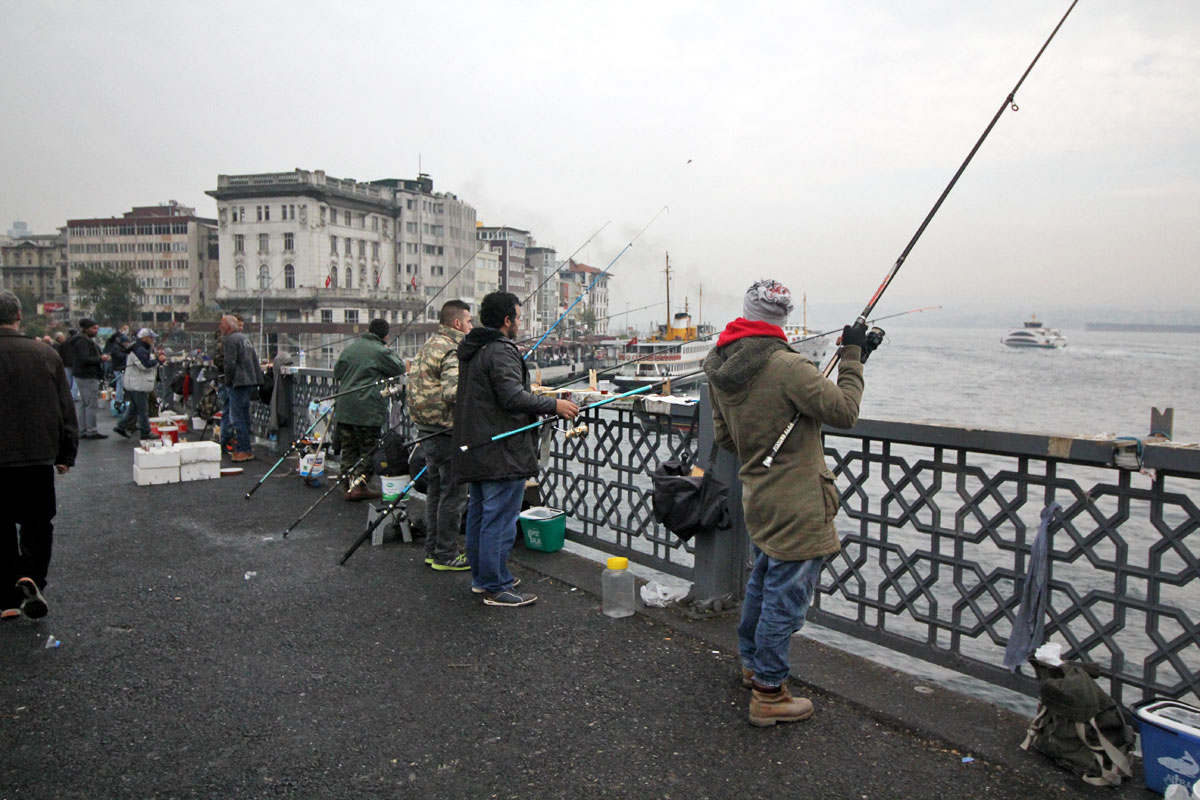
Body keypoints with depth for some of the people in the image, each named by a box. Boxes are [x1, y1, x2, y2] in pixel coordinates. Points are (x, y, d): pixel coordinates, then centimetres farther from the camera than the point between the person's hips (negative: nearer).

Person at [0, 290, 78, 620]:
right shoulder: (46, 356, -1)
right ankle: (32, 577, -7)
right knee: (37, 523, 14)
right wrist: (66, 454, 12)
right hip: (39, 458, 1)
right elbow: (67, 410, 4)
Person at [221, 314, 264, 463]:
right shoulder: (244, 338, 18)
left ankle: (245, 450, -7)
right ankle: (242, 447, 20)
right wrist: (257, 377, 19)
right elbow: (255, 360, 19)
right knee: (244, 416, 14)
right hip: (249, 382, 9)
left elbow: (230, 363, -17)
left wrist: (228, 382, -6)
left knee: (237, 418, -7)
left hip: (238, 383, -9)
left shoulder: (231, 340, -11)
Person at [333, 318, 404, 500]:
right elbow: (400, 369, -3)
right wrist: (391, 353, 9)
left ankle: (348, 485, 15)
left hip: (344, 408, 6)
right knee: (368, 449, 2)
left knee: (348, 448, 12)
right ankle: (359, 485, 0)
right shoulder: (381, 351, -10)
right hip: (368, 410, -6)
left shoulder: (350, 348, 11)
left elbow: (337, 371, 18)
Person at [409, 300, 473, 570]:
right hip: (447, 432, -10)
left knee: (436, 489, 18)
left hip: (427, 429, 10)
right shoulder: (451, 351, -17)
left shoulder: (428, 346, 14)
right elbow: (452, 393, -30)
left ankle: (433, 549, 28)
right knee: (453, 494, 0)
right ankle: (446, 555, 8)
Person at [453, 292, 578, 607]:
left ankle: (480, 577, 30)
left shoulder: (470, 349, 15)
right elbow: (513, 397, -26)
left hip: (473, 449, 11)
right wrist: (554, 405, -19)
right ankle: (496, 587, 3)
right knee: (500, 519, -4)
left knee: (478, 514, 18)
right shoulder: (502, 351, -17)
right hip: (501, 452, -10)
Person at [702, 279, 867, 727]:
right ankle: (768, 694, 13)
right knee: (786, 597, 2)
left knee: (762, 581, 24)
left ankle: (752, 664, 41)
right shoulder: (787, 367, -22)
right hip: (796, 506, -8)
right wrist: (852, 354, -7)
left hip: (758, 498, 9)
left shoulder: (719, 370, 3)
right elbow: (844, 410, -16)